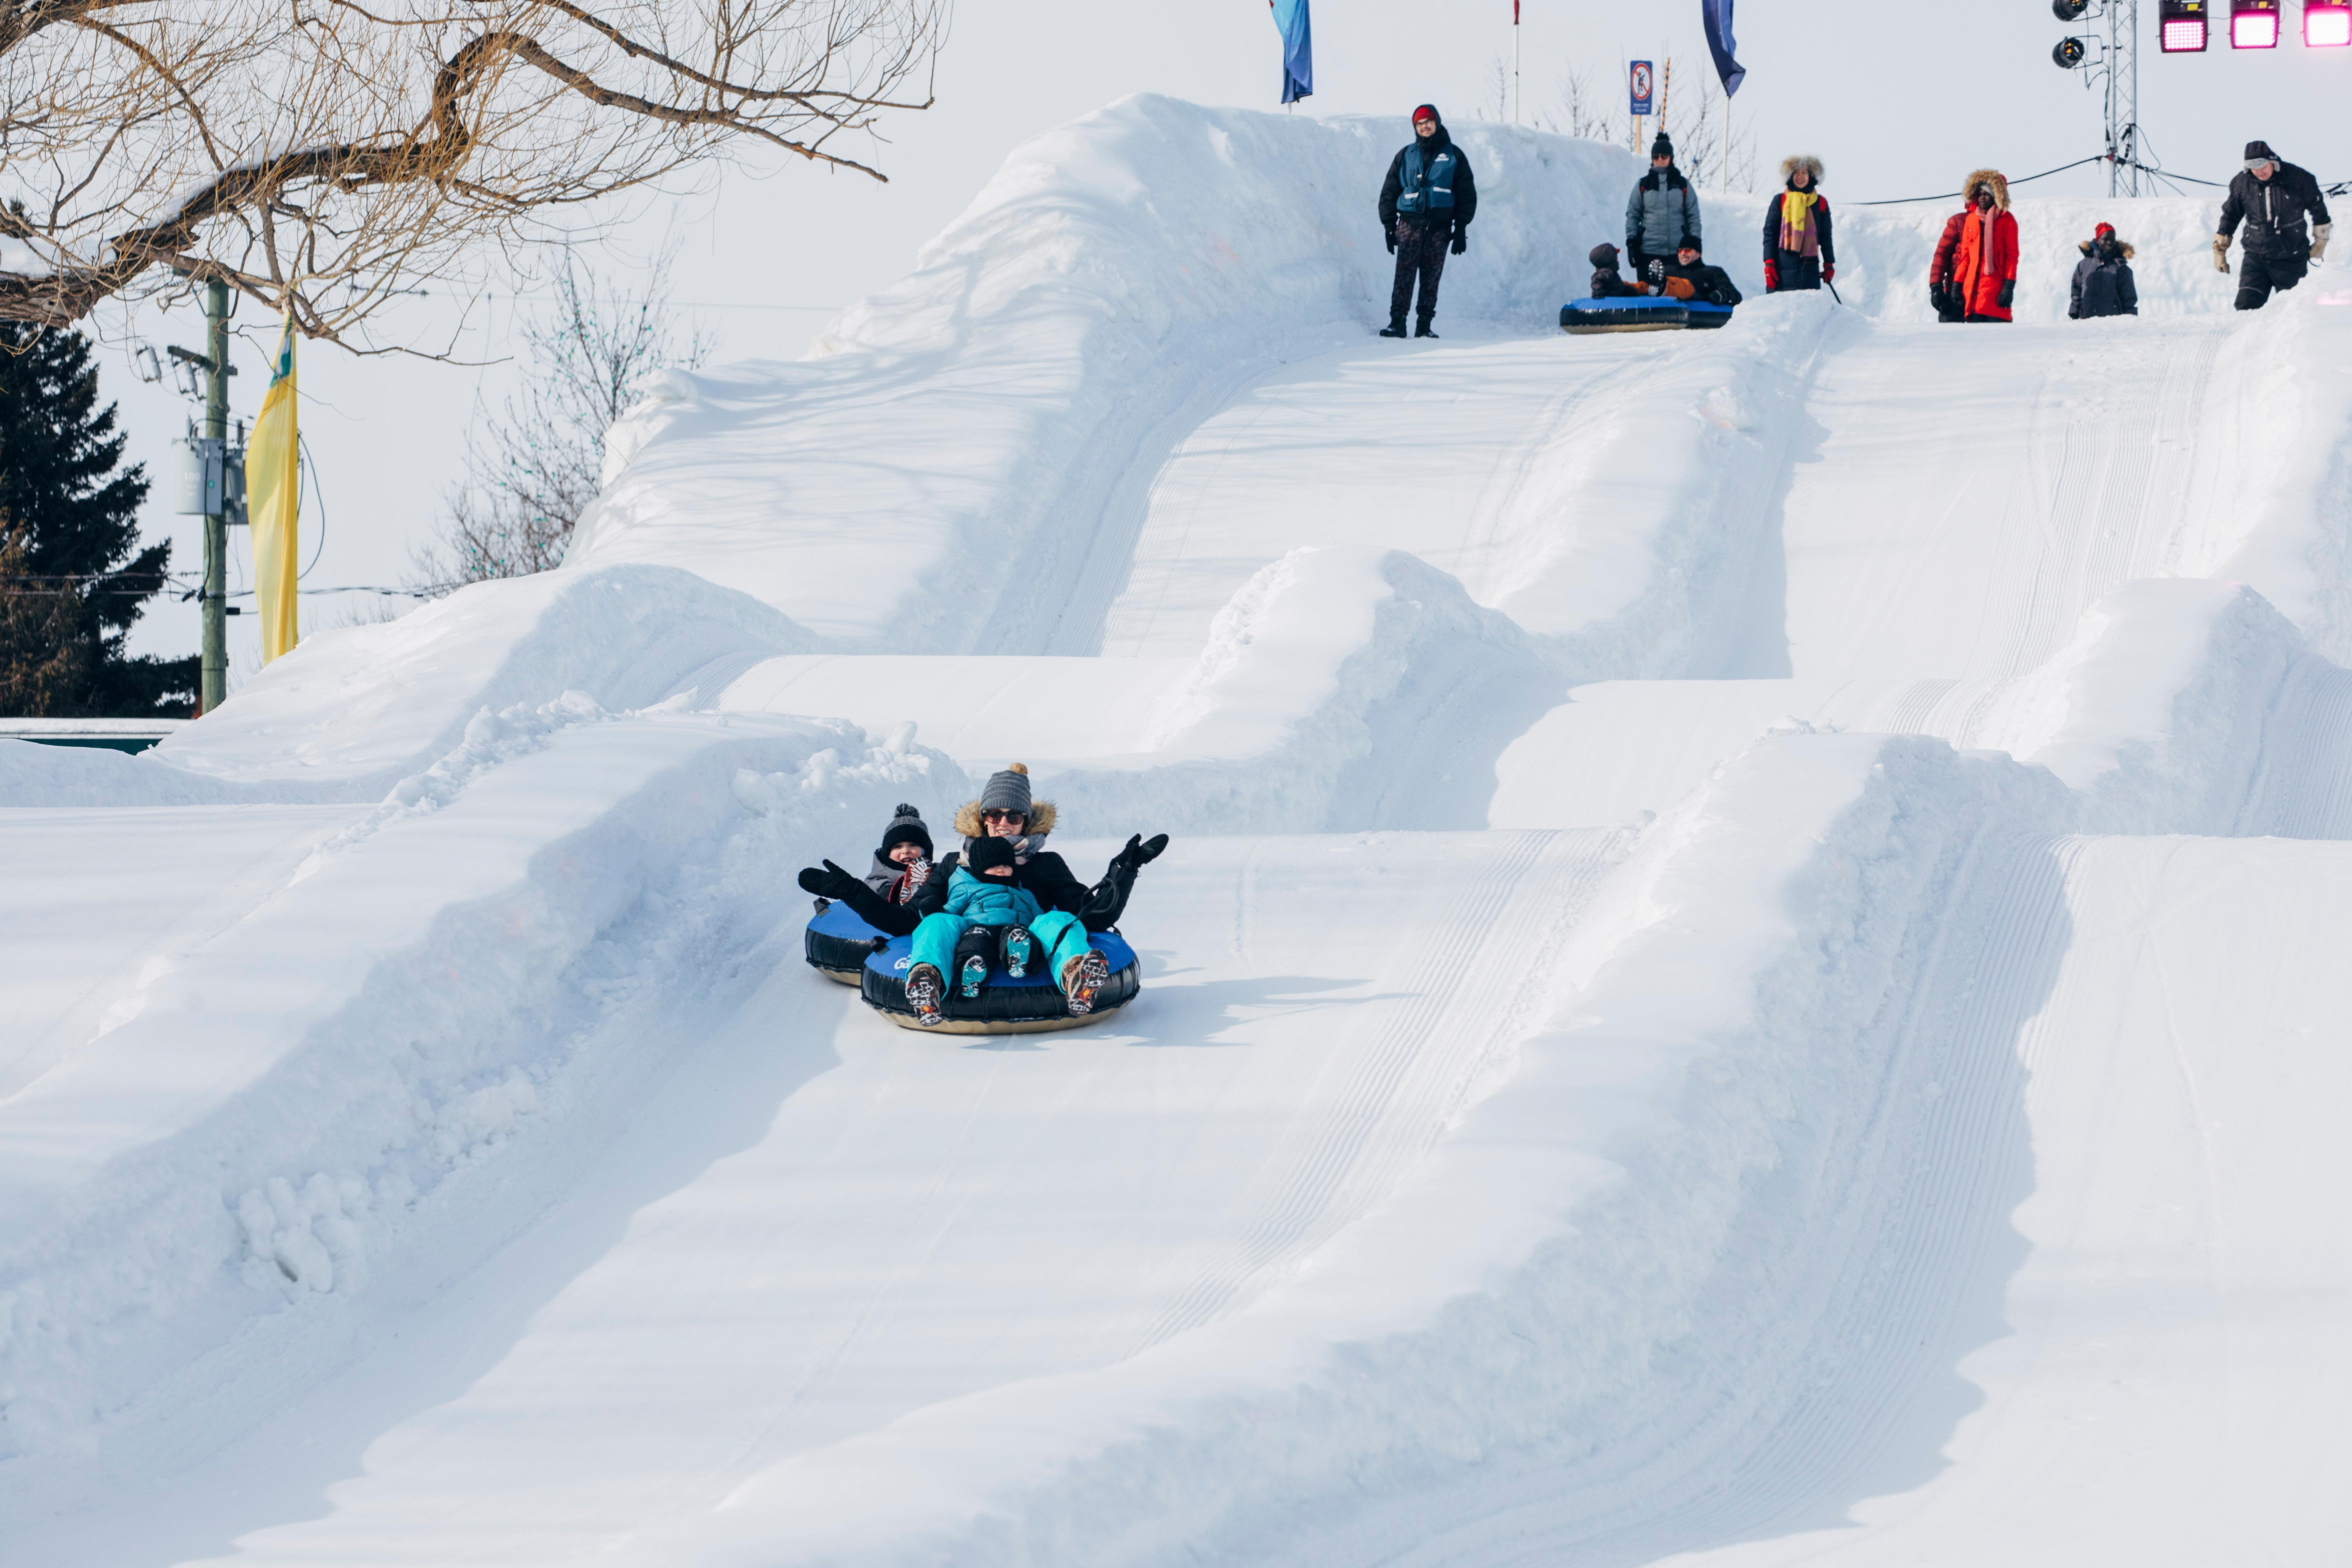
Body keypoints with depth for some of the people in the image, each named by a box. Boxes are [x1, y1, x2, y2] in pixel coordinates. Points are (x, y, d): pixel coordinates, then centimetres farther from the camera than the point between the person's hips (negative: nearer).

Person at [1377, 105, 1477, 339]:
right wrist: (1389, 227, 6)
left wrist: (1461, 229, 3)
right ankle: (1397, 323, -16)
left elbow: (1467, 195, 11)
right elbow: (1389, 193, 14)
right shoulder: (1406, 156, 13)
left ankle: (1424, 325, 3)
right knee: (1404, 275, -12)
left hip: (1440, 228, 0)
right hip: (1410, 224, 0)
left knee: (1432, 278, -1)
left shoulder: (1453, 156, 11)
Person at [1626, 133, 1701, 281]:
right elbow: (1632, 215, 10)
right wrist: (1631, 242, 1)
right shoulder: (1643, 185, 10)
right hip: (1648, 251, 0)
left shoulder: (1683, 185, 10)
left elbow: (1694, 217, 10)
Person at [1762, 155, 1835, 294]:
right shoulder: (1780, 201, 5)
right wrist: (1769, 264, -4)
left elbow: (1826, 237, 18)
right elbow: (1769, 234, 4)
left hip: (1810, 267, 2)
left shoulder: (1821, 203, 11)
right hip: (1783, 266, -2)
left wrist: (1829, 264, 17)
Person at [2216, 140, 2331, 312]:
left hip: (2291, 260, -1)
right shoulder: (2241, 183, -4)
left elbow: (2318, 210, 5)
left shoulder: (2298, 178, -11)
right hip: (2255, 258, 1)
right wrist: (2220, 250, 12)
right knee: (2246, 306, -10)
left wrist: (2320, 242, 12)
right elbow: (2230, 217, 11)